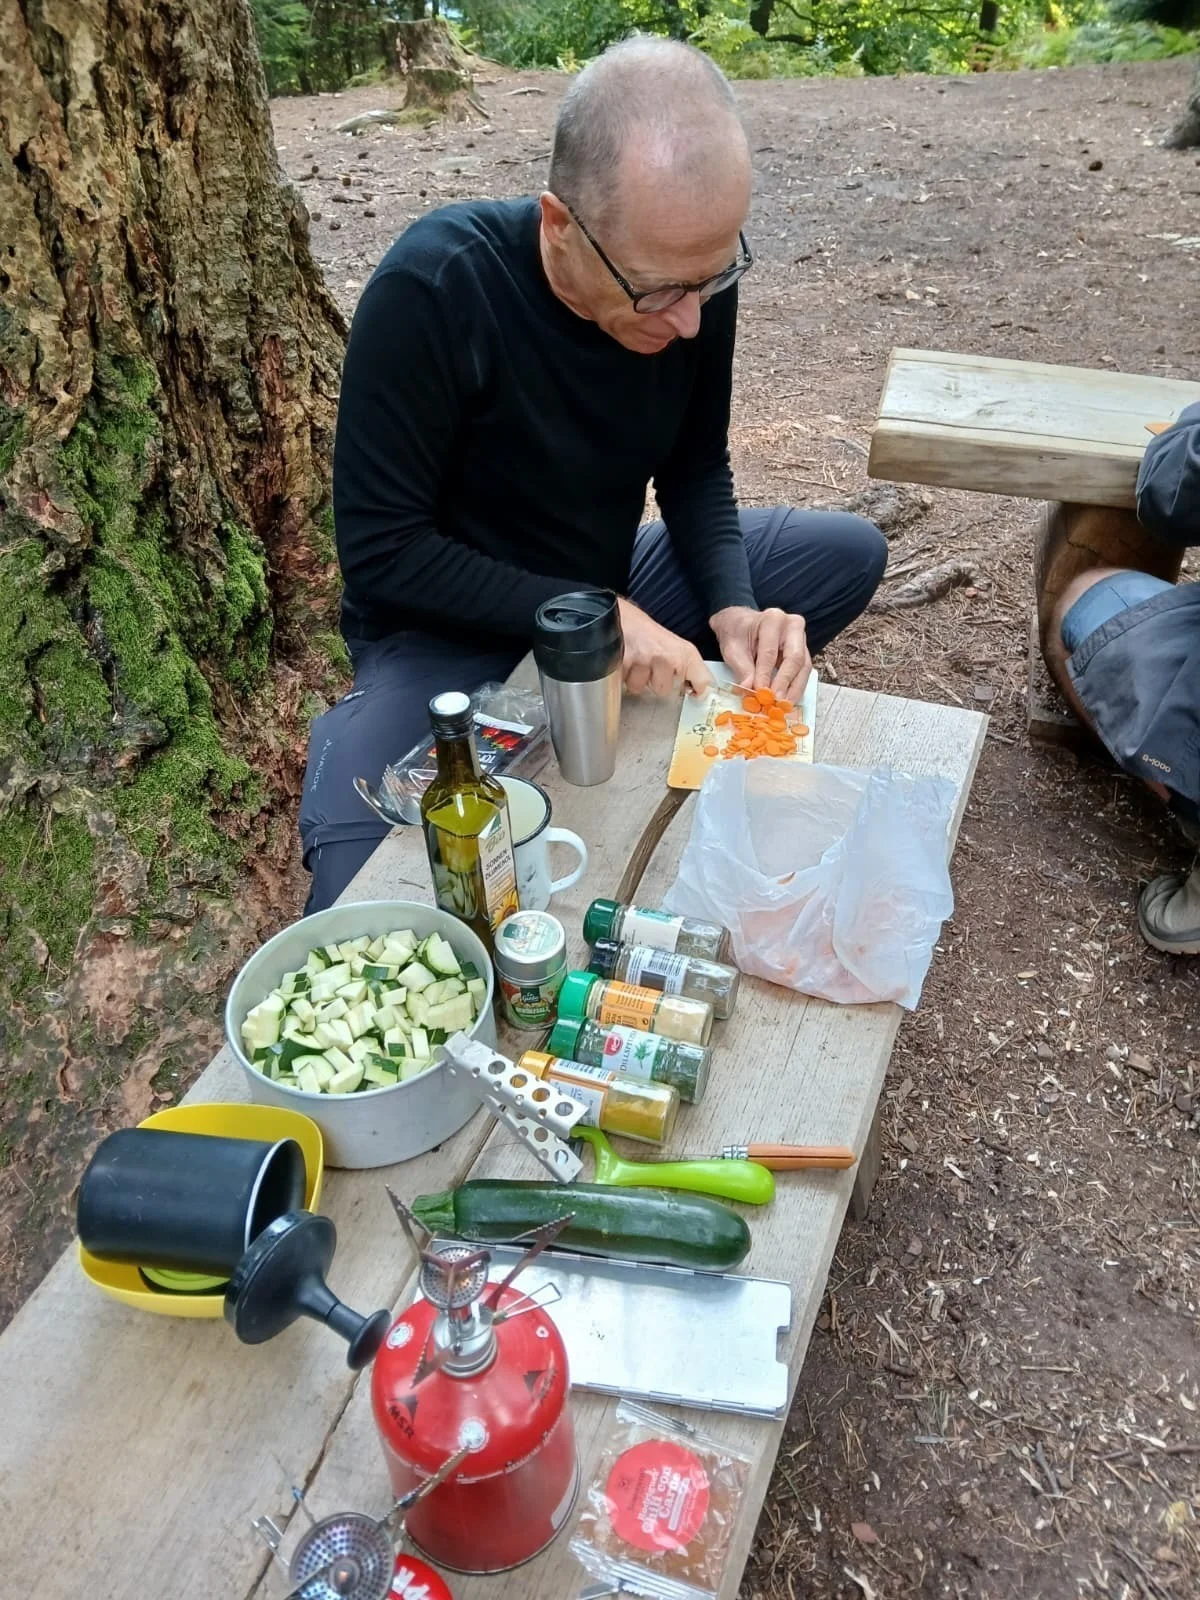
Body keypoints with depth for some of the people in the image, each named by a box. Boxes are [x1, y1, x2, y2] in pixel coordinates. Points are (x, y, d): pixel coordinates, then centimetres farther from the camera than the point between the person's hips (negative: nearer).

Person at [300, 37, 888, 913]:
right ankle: (354, 740, 7)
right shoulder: (434, 289, -27)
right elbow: (383, 553, -23)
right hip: (452, 630, -6)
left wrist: (733, 606, -17)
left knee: (851, 552, 0)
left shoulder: (689, 269, -11)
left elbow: (697, 470, 1)